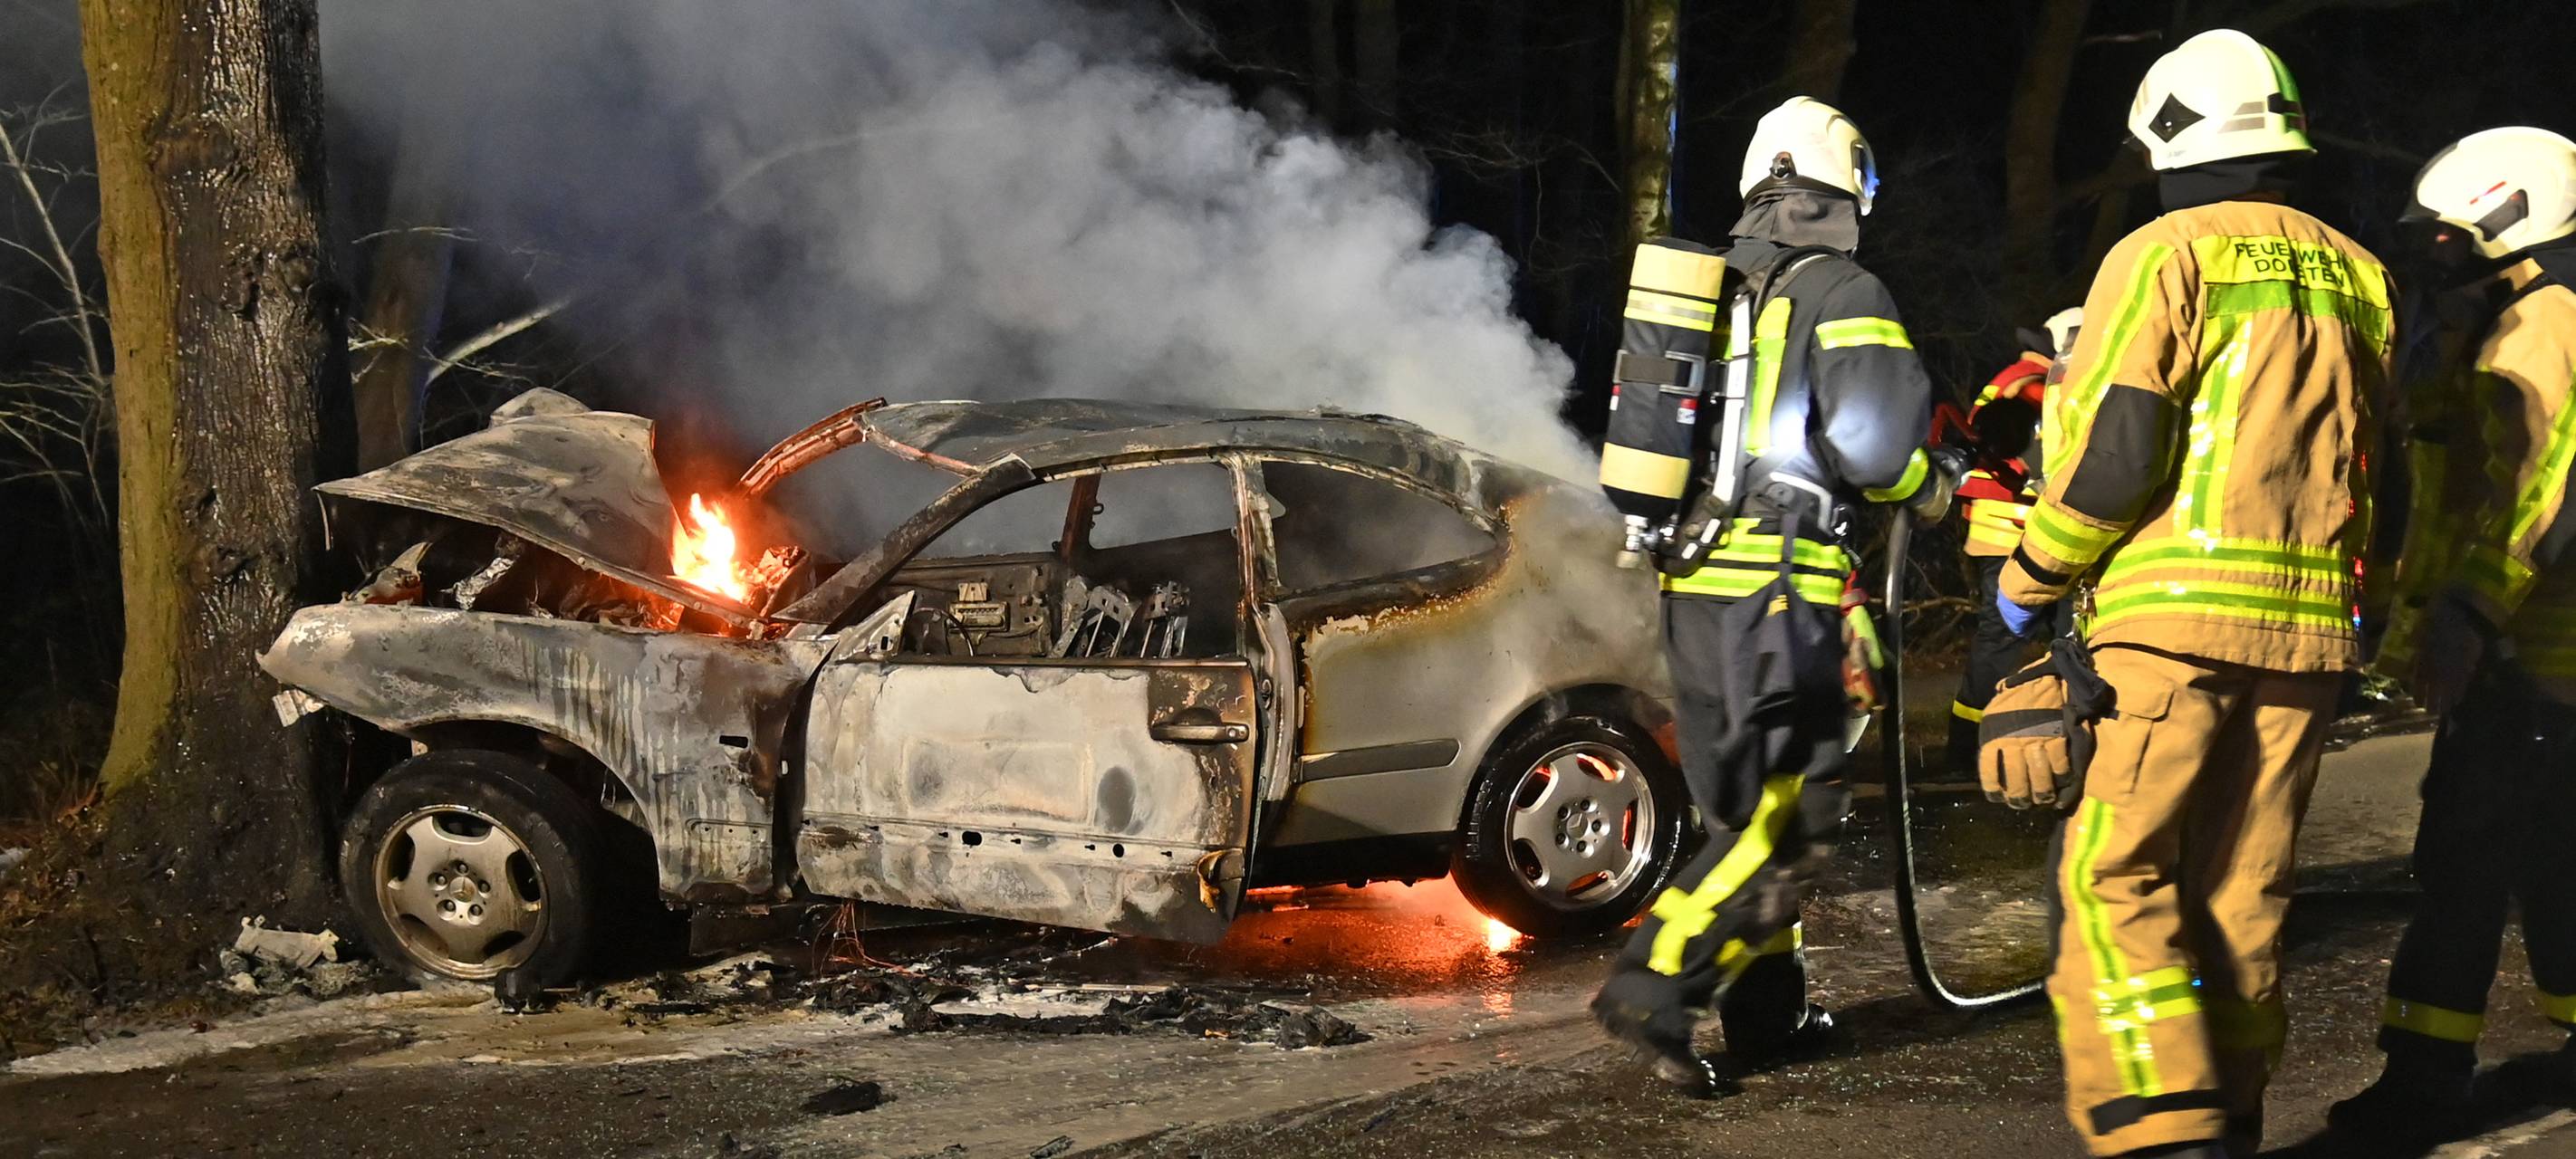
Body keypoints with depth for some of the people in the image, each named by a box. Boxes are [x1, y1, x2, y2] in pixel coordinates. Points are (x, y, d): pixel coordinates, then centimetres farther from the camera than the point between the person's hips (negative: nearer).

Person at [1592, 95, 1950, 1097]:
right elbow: (1871, 441, -18)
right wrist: (1928, 490, 2)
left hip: (1690, 585, 8)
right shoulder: (1843, 295, -6)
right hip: (1777, 590, -8)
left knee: (1740, 806, 17)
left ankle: (1767, 1010, 23)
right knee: (1786, 817, -6)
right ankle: (1655, 988, -17)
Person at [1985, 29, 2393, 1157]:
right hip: (2309, 628, 6)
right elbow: (2369, 468, 18)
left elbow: (2112, 452, -11)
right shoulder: (2357, 278, 16)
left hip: (2172, 610, -6)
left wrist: (2028, 578, 1)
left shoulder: (2165, 256, -3)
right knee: (2242, 889, 12)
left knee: (2117, 879, -6)